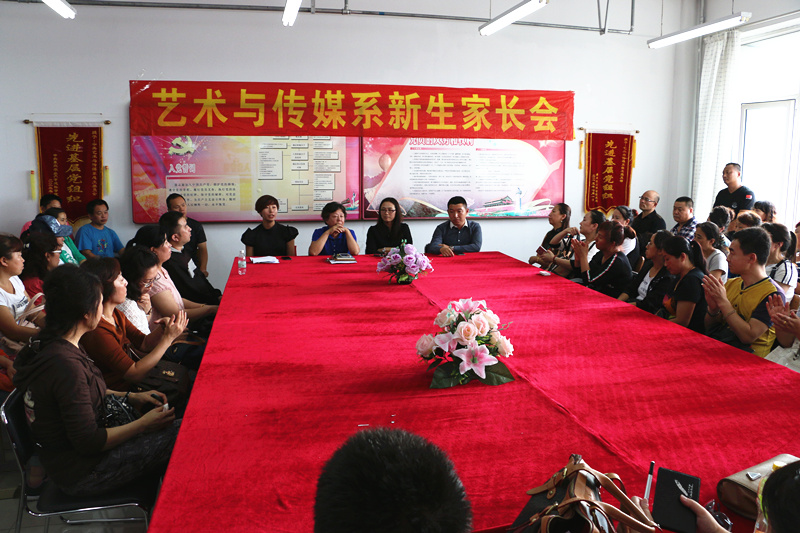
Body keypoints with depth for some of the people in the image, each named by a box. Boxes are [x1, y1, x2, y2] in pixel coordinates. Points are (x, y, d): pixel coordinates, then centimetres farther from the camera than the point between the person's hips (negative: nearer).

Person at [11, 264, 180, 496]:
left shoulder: (46, 344, 1)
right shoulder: (65, 364, -31)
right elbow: (88, 442, -25)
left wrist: (131, 397, 9)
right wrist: (144, 424, -15)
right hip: (80, 474, -10)